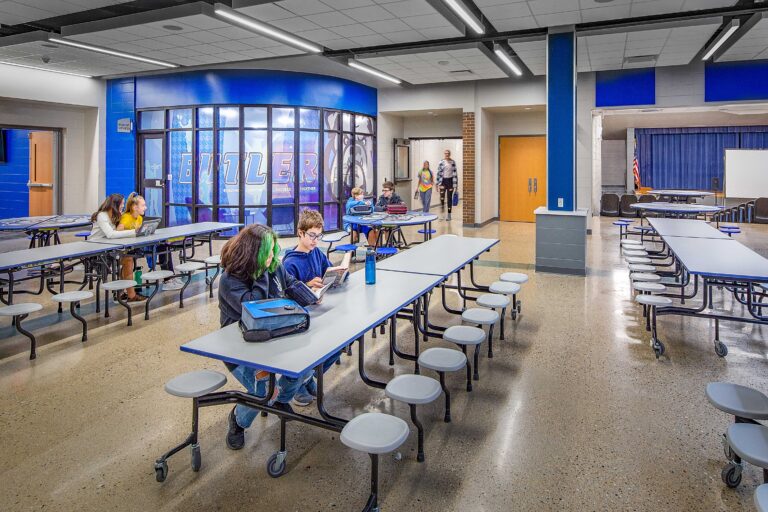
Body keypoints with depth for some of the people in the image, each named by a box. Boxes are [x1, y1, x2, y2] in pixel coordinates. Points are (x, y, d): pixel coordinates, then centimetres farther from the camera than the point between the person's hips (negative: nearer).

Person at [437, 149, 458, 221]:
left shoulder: (453, 162, 1)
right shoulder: (441, 162, 1)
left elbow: (455, 172, 1)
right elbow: (439, 173, 2)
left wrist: (455, 184, -3)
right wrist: (438, 183, 0)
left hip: (450, 181, 0)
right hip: (443, 181, 0)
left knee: (449, 198, 4)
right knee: (442, 196, -14)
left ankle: (449, 214, 12)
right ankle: (442, 207, 15)